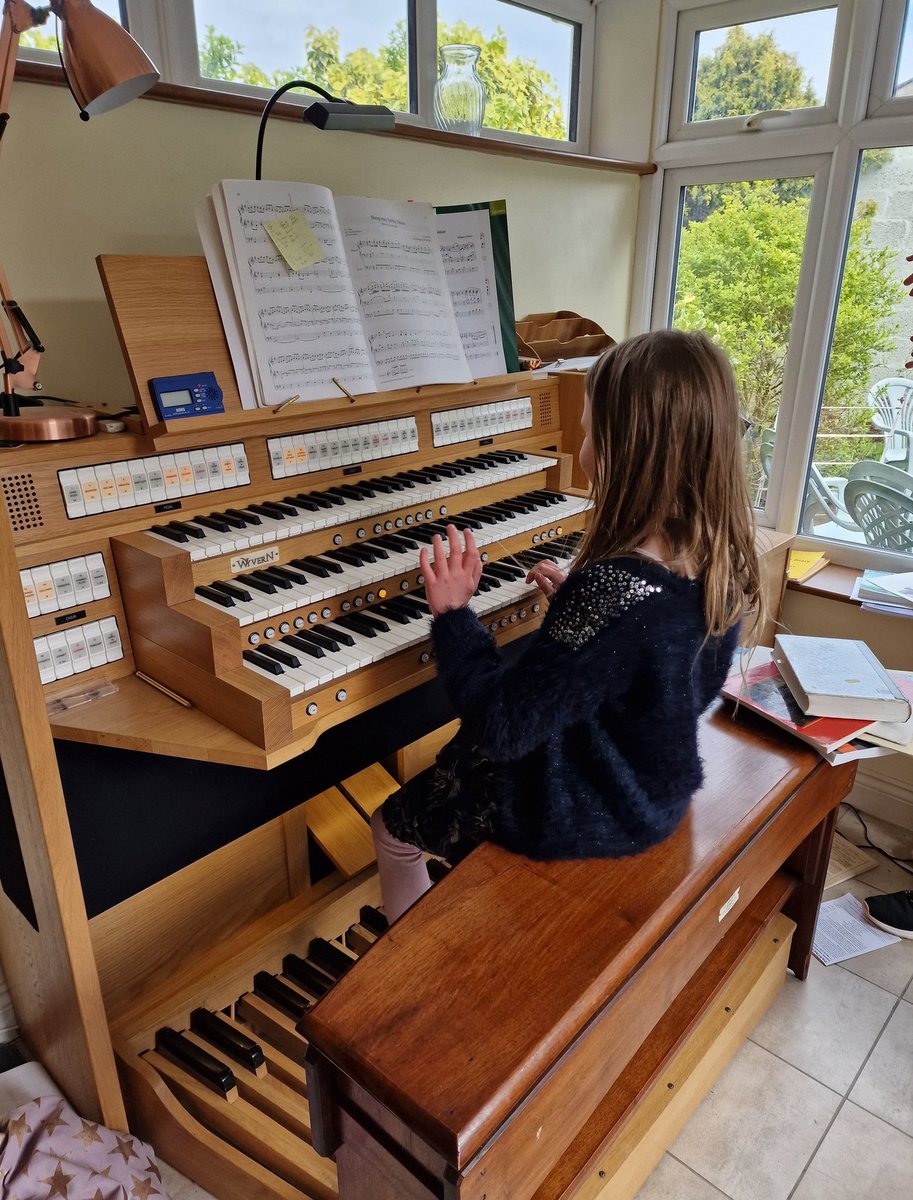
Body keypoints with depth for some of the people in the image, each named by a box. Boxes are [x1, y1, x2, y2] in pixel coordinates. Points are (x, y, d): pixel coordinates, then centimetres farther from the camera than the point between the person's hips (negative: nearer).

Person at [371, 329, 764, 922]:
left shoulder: (607, 591, -37)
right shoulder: (720, 565, -11)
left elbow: (502, 728, -29)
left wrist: (453, 615, -19)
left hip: (580, 816, -8)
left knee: (393, 826, 15)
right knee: (452, 755, 31)